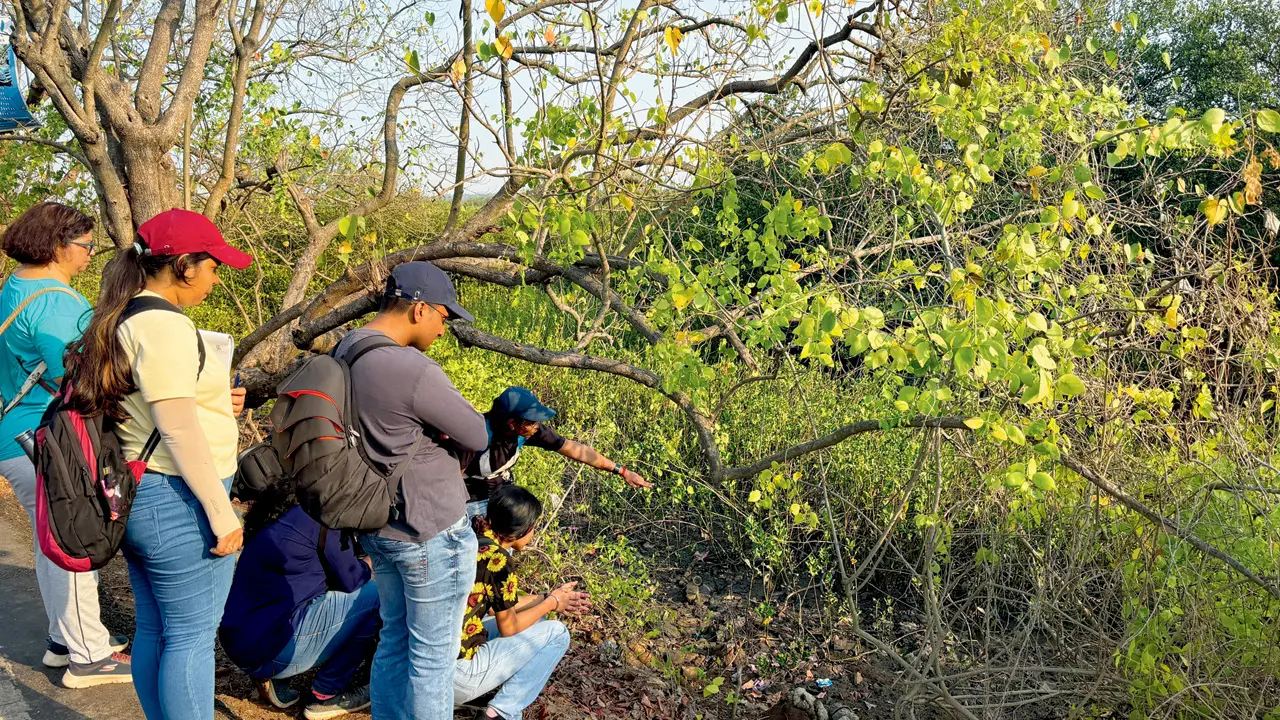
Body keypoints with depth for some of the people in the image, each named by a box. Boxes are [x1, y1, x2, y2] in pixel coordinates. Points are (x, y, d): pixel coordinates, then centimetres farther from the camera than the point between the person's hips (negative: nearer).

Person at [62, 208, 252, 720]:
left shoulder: (122, 321, 11)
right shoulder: (164, 326, -19)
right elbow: (179, 433, -22)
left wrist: (215, 403, 10)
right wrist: (222, 514, -18)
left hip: (137, 497, 10)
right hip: (179, 503, -10)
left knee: (152, 630, 17)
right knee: (191, 637, 0)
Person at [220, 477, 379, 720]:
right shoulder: (316, 521, -9)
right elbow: (350, 579, -4)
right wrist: (366, 565, 16)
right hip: (272, 649, -10)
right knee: (375, 596, -5)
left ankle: (269, 679, 14)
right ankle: (326, 695, 2)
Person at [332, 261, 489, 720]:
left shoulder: (345, 349, 1)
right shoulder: (413, 371, -27)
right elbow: (476, 437, -15)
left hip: (379, 527, 9)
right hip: (432, 534, -9)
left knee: (393, 642, 21)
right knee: (433, 656, 6)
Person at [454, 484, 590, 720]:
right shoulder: (498, 558, -16)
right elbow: (508, 628, -5)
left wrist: (546, 599, 21)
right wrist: (552, 603, 9)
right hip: (457, 676, -9)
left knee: (530, 621, 25)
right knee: (556, 633, 4)